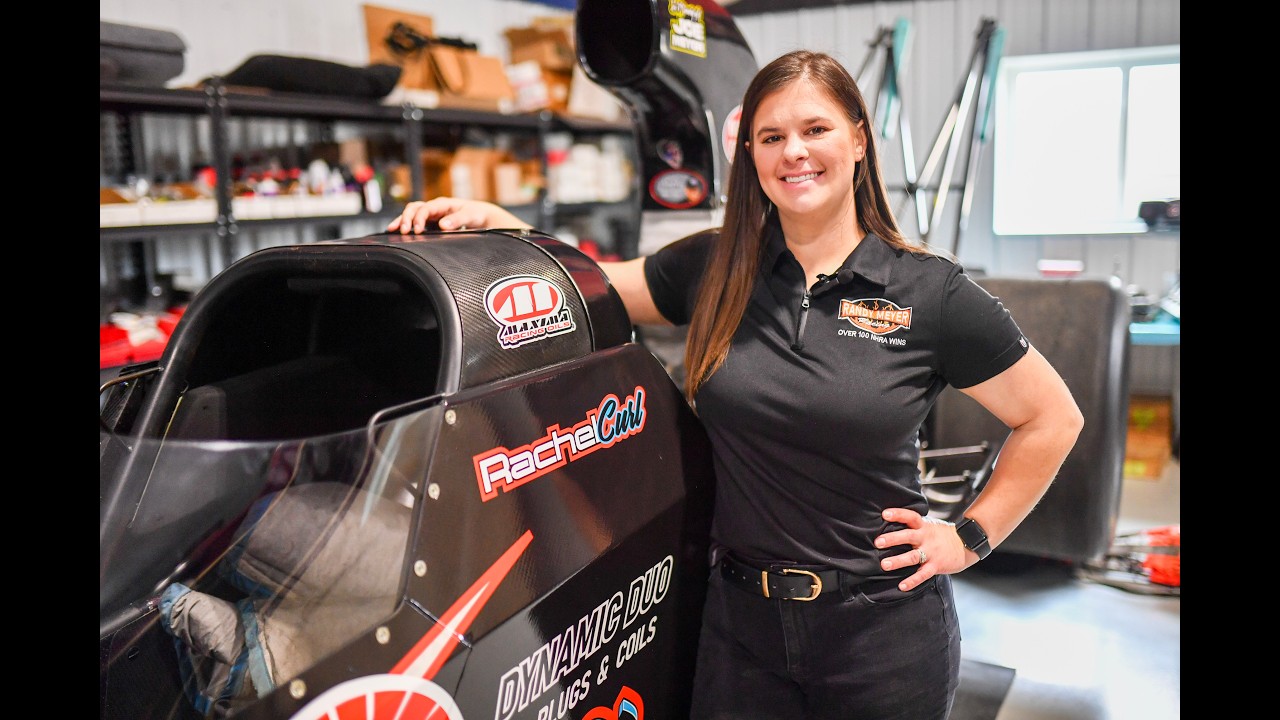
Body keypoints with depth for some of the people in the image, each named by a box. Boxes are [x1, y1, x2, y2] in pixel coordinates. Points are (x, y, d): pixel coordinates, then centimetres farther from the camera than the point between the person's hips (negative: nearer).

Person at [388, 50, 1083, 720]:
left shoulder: (930, 291, -8)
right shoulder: (713, 269, 0)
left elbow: (1053, 420, 1)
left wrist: (969, 537, -1)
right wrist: (491, 220, -4)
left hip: (883, 623, -2)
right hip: (741, 618, 3)